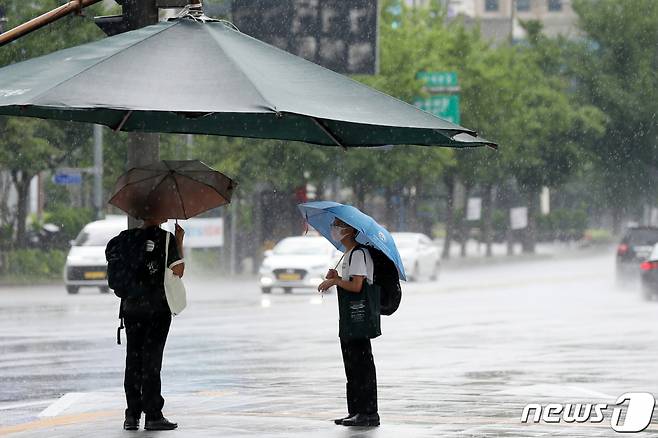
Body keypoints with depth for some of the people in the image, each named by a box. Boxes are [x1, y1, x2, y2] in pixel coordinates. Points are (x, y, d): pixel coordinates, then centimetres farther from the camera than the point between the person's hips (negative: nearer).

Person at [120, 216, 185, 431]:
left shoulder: (129, 237, 5)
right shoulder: (166, 238, -9)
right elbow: (178, 271, -9)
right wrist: (180, 243, 1)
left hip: (130, 307, 4)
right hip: (157, 307, -4)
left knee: (133, 359, 9)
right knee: (152, 359, -2)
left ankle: (132, 415, 9)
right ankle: (153, 415, -2)